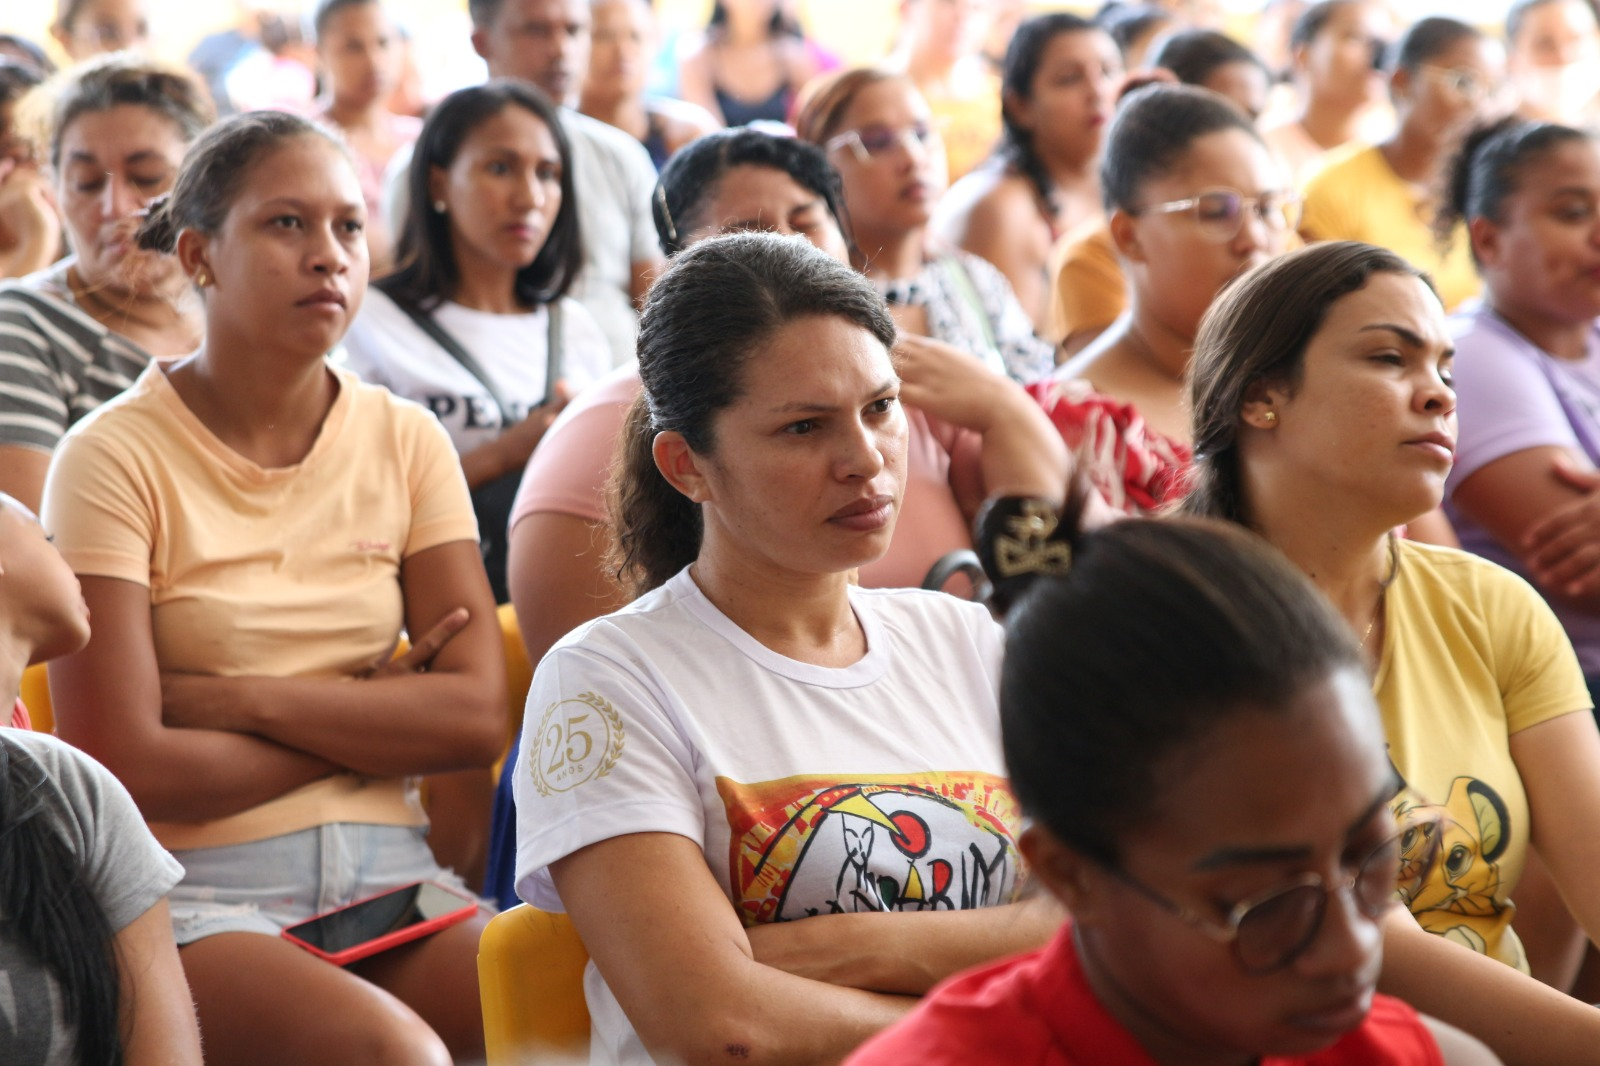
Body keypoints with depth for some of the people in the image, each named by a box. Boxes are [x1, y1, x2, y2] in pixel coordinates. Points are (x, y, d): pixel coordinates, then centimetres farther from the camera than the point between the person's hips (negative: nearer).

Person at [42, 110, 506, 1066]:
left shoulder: (406, 441, 9)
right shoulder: (118, 456, -4)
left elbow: (478, 718, -1)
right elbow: (127, 767, -12)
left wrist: (242, 701, -9)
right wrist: (372, 715, -3)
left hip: (389, 873, 4)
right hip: (202, 891, -4)